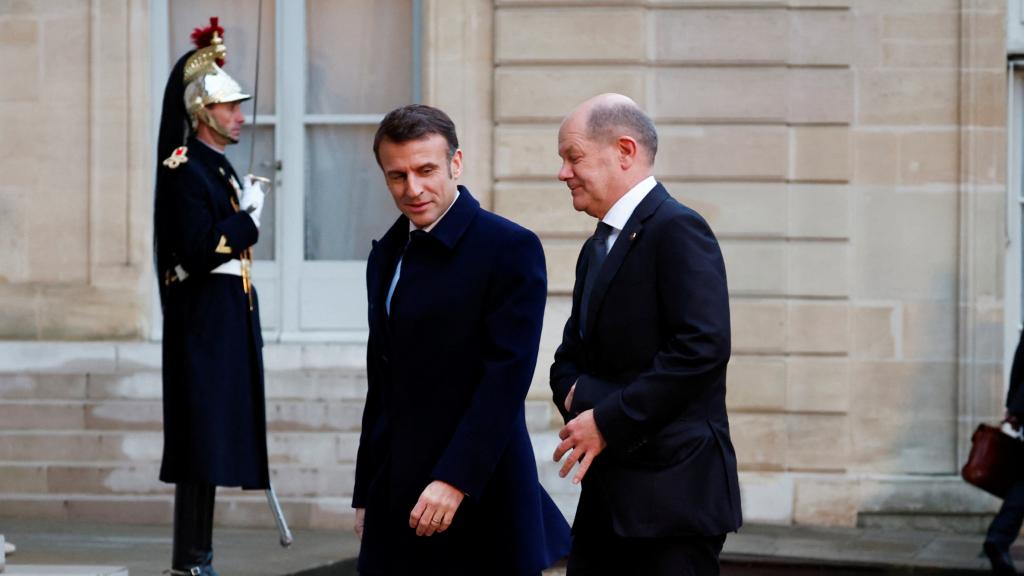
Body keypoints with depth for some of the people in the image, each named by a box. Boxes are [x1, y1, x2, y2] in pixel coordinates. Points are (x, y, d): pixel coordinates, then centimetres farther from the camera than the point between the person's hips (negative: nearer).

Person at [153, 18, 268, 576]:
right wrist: (248, 217, -13)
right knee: (203, 438, -9)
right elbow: (198, 251, -22)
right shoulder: (187, 171, -13)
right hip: (203, 321, -10)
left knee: (213, 440, 10)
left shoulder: (218, 168, 16)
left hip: (225, 320, 10)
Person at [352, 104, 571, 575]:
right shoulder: (386, 256, 14)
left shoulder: (510, 249, -8)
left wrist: (455, 482, -21)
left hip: (479, 501, -6)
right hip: (397, 503, 6)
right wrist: (366, 495, 17)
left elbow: (507, 377, -15)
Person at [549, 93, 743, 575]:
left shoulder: (678, 229, -11)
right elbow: (570, 356, 23)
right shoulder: (596, 248, 20)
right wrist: (577, 395, -1)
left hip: (671, 495, -9)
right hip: (605, 500, 9)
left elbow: (702, 348, -21)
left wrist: (608, 420, -17)